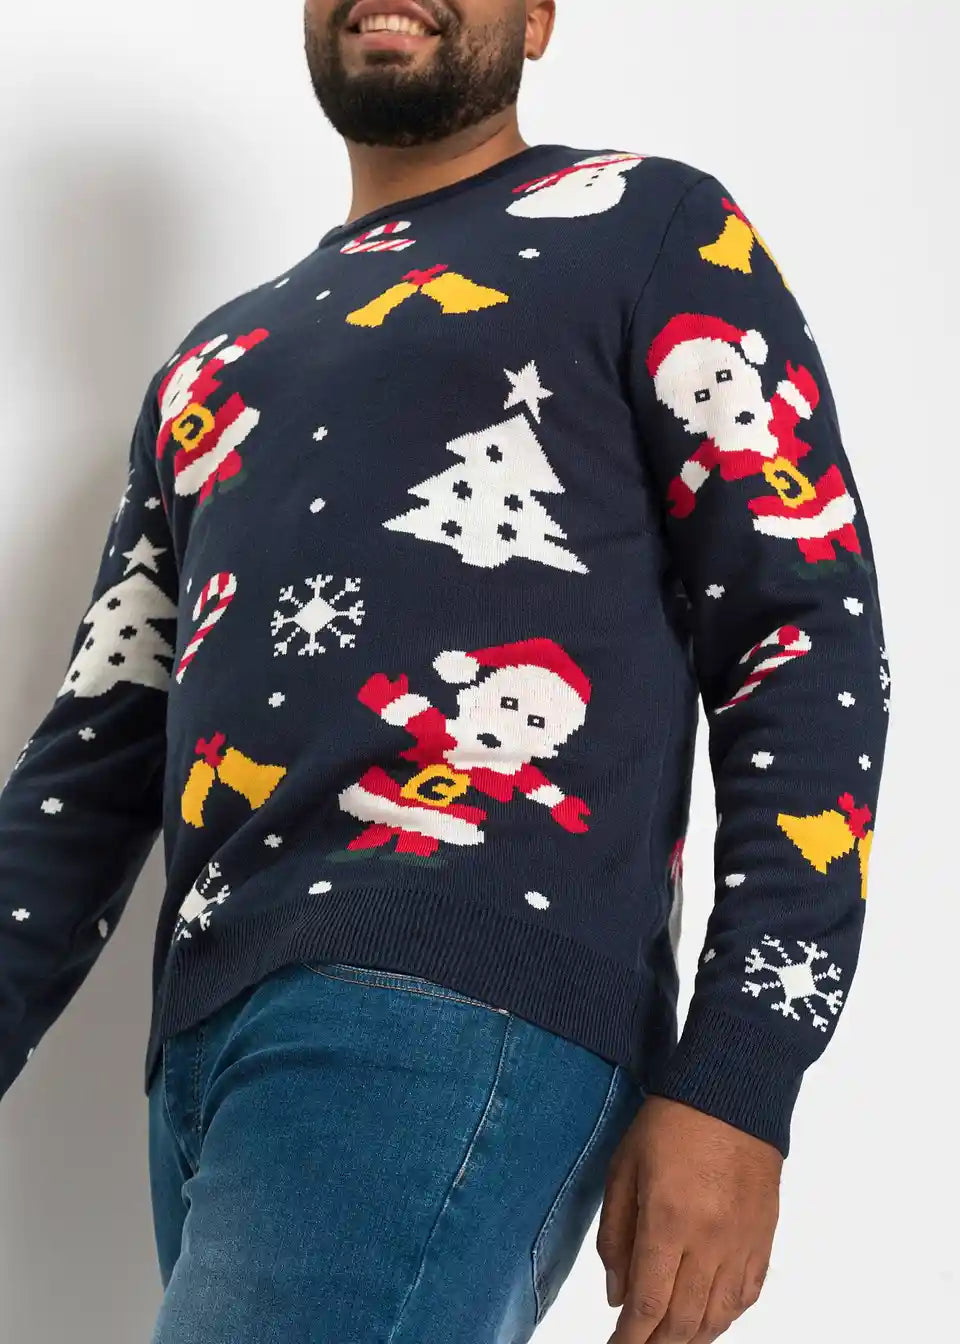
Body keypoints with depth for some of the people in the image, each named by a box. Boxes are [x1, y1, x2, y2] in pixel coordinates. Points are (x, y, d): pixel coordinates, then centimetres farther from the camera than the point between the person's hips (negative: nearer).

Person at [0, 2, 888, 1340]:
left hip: (455, 1007, -6)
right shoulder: (213, 361, 24)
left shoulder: (652, 230, 7)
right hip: (205, 1040, 6)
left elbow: (811, 640, -1)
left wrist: (735, 1089, -10)